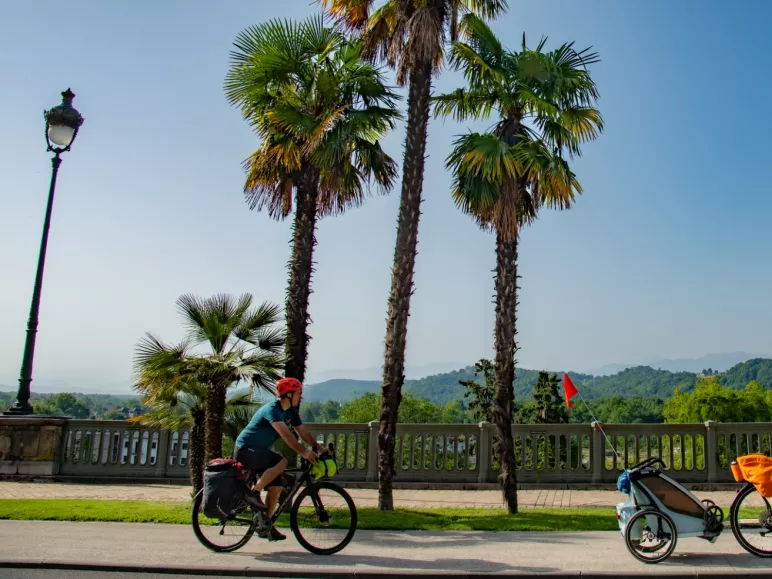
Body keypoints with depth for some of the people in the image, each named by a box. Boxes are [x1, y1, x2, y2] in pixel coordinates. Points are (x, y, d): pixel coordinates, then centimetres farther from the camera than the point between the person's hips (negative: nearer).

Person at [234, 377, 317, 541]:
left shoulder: (290, 412, 5)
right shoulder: (272, 409, -24)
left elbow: (303, 432, 2)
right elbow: (285, 434, -35)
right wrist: (303, 452, -41)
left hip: (260, 451, 9)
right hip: (246, 449, -9)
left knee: (276, 486, -1)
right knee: (281, 462, -29)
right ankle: (253, 493, -18)